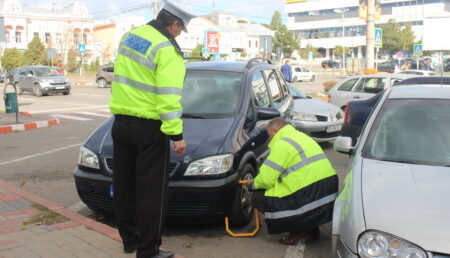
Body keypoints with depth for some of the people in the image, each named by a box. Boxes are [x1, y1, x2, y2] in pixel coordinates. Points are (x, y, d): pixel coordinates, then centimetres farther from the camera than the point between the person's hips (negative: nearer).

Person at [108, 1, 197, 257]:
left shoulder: (129, 36, 9)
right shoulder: (167, 51, -17)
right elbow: (168, 97, -22)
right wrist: (176, 135, -19)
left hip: (121, 123, 8)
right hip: (149, 129, -8)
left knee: (124, 185, 17)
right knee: (151, 191, 2)